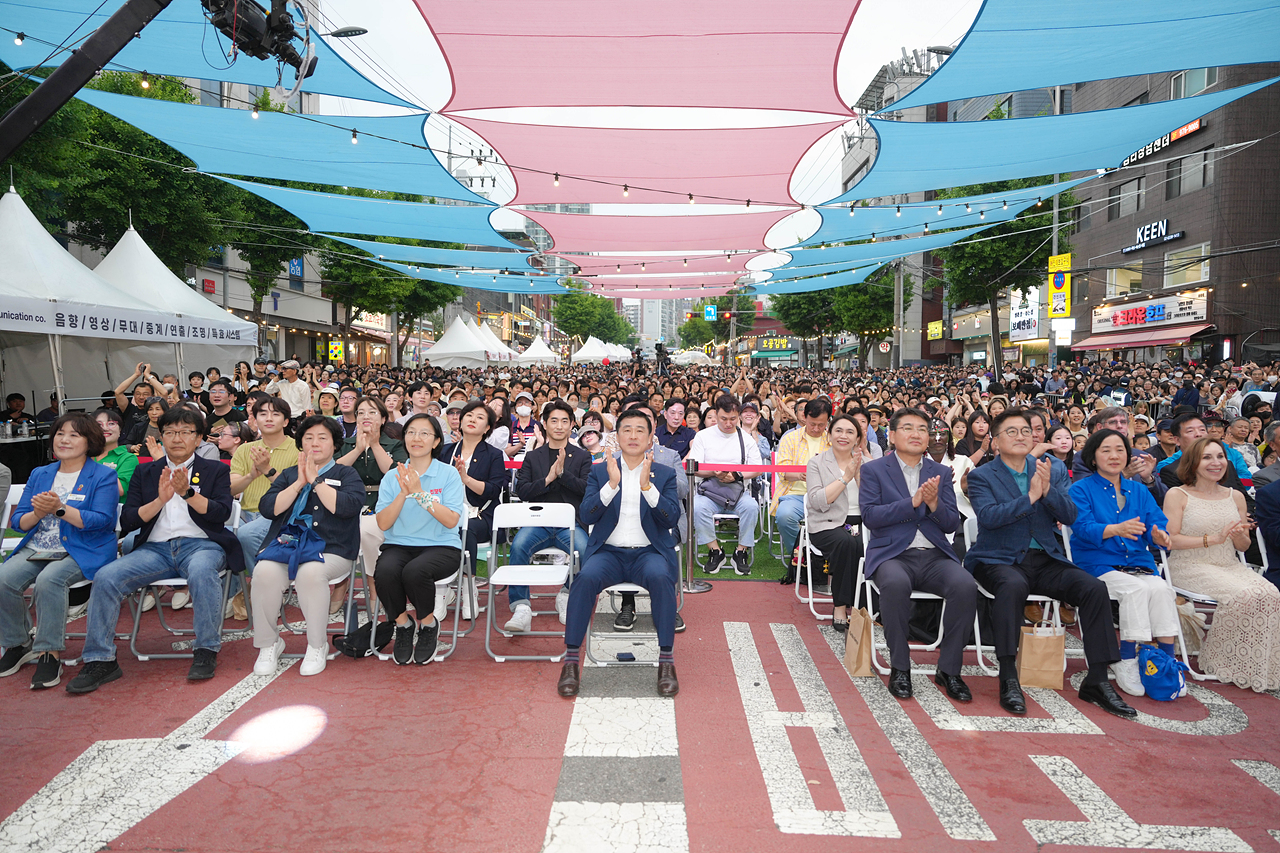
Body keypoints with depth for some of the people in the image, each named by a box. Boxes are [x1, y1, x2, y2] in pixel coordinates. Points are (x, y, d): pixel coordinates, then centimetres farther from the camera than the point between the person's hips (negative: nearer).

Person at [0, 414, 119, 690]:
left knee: (49, 580, -32)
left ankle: (50, 653, -20)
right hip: (36, 550, 5)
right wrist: (37, 514, -9)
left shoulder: (103, 476, 0)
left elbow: (102, 521, -12)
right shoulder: (39, 475, 17)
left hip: (83, 552, -5)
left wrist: (60, 509, -21)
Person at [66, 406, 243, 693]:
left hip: (201, 544, -3)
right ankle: (100, 661, -11)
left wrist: (188, 492, -14)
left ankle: (206, 651, -25)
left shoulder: (215, 470, 13)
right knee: (105, 577, -23)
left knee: (201, 570, -38)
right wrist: (160, 500, -7)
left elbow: (222, 513, -2)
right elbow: (127, 521, 9)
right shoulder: (145, 472, 20)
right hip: (155, 548, 3)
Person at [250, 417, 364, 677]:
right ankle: (269, 644, -9)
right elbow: (267, 508, 6)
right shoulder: (288, 475, 24)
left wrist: (316, 480, -5)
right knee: (265, 571, -30)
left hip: (331, 550, -3)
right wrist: (299, 483, -2)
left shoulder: (346, 474, 14)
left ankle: (317, 646, -16)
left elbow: (349, 506, -8)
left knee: (310, 572, -36)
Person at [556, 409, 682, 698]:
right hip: (609, 552, 1)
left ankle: (666, 661, -22)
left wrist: (647, 485, -17)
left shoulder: (664, 474, 10)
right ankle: (571, 660, -20)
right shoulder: (599, 471, 11)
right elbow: (587, 516, -2)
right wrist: (612, 483, -15)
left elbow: (672, 518, -4)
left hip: (649, 552, 0)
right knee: (586, 577, -31)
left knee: (661, 576, -34)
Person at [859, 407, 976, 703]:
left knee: (966, 585, -28)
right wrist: (913, 502, -15)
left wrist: (933, 503, -12)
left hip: (934, 556, 3)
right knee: (895, 584, -37)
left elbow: (951, 524, 9)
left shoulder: (941, 473, 16)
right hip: (892, 554, -3)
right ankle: (899, 668, -17)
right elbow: (870, 516, -7)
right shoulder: (873, 470, 7)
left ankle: (949, 670, -10)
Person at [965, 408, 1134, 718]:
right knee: (1013, 585, -37)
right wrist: (1030, 497, -22)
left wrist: (1048, 490, -16)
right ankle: (1008, 679, -30)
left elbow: (1070, 516, 2)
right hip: (1000, 559, -4)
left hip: (1046, 559, 4)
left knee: (1095, 588, -20)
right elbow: (988, 516, -16)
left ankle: (1097, 681, -8)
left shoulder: (1053, 469, 13)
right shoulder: (981, 476, 1)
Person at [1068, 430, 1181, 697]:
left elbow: (1157, 523, 8)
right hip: (1098, 564, -4)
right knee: (1137, 589, -30)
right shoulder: (1081, 489, 4)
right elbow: (1083, 527, -11)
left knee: (1161, 589, -27)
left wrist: (1159, 536, -18)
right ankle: (1126, 662, -22)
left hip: (1138, 562, 4)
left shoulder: (1138, 491, 19)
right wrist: (1117, 529, -30)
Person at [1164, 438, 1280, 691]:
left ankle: (1259, 669, -8)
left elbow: (1243, 547, 16)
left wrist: (1240, 536, -7)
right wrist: (1214, 539, -17)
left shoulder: (1235, 496, 13)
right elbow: (1170, 540, -10)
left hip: (1229, 566, 5)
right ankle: (1225, 665, -8)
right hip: (1190, 566, -5)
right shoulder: (1177, 495, -3)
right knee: (1244, 594, -29)